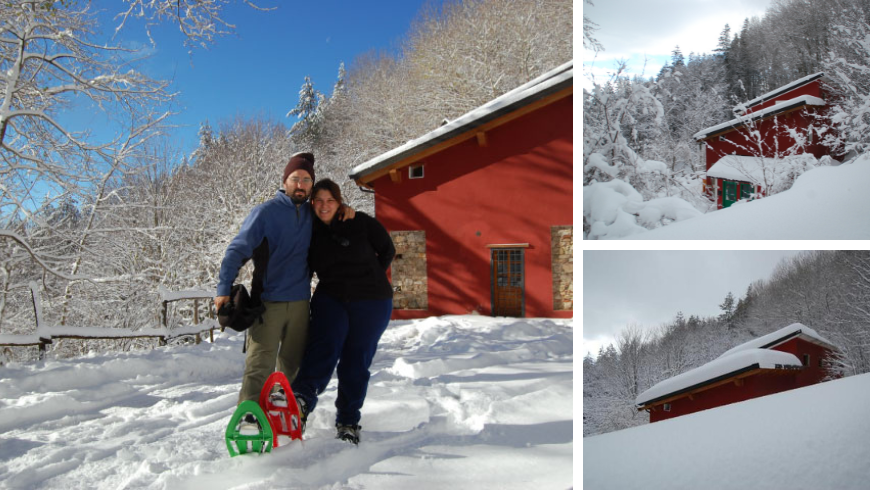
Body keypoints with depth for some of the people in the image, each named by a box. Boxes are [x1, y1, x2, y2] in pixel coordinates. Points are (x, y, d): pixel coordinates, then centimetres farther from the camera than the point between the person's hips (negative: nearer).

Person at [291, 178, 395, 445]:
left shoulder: (361, 223, -3)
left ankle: (348, 421, 12)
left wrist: (368, 280, 5)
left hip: (370, 302, -2)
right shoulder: (312, 234, 7)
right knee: (325, 344, -25)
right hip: (330, 298, 2)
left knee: (356, 361, 0)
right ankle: (301, 400, -41)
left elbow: (387, 251, 4)